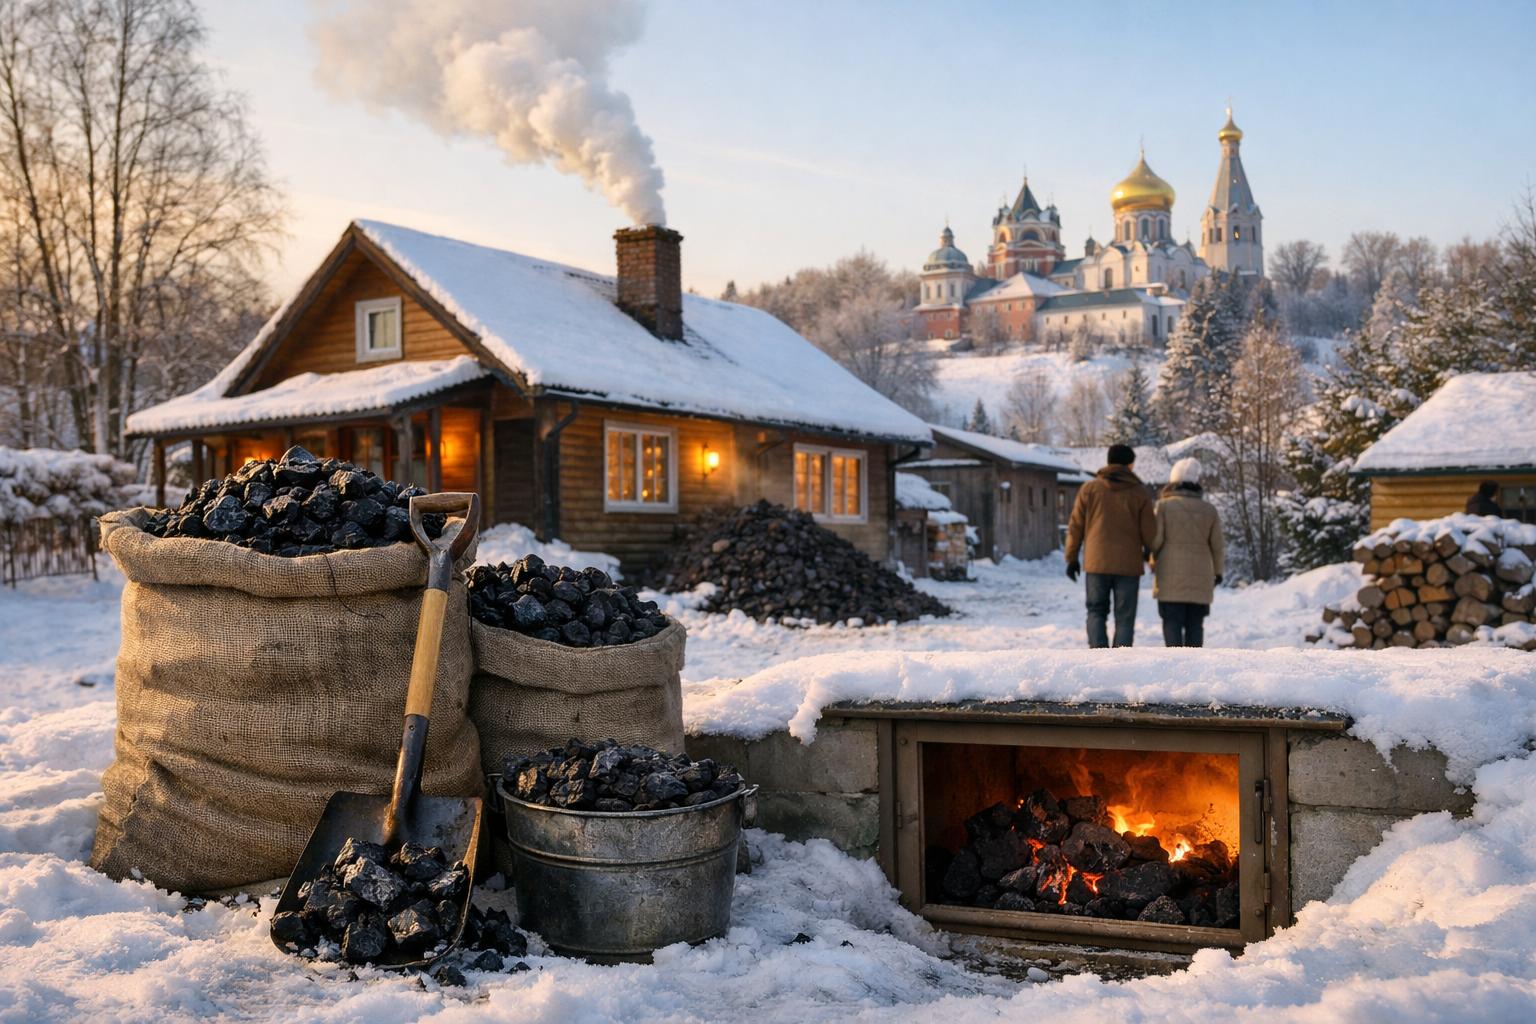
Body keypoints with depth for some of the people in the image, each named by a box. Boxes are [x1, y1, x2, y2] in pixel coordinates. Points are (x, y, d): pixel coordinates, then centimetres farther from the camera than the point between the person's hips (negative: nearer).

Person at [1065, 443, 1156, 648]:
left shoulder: (1090, 488, 2)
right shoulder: (1140, 492, 0)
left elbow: (1075, 527, 3)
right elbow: (1149, 531, 0)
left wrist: (1072, 558, 11)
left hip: (1097, 563, 1)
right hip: (1129, 565, -1)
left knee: (1096, 612, 12)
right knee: (1124, 617, 6)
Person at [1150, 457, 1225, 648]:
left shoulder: (1163, 506, -4)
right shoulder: (1209, 509, 4)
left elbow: (1155, 540, -5)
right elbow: (1218, 546, 8)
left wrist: (1153, 563, 14)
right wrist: (1218, 571, 22)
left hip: (1170, 578, -2)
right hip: (1200, 580, 2)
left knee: (1172, 623, 0)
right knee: (1195, 624, 9)